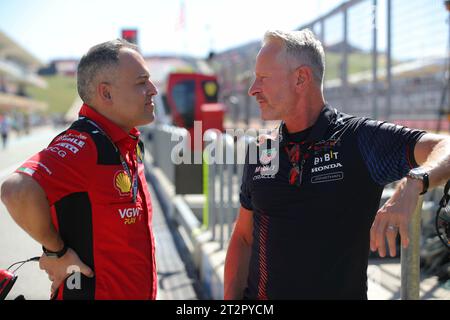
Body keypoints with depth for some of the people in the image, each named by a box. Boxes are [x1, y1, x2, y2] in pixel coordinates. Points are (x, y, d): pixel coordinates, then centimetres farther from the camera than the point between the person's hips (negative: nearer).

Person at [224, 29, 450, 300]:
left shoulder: (361, 139, -11)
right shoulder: (260, 152, 3)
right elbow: (244, 237, 8)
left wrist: (411, 186, -42)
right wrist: (230, 298, -2)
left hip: (338, 292, -3)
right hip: (257, 294, 3)